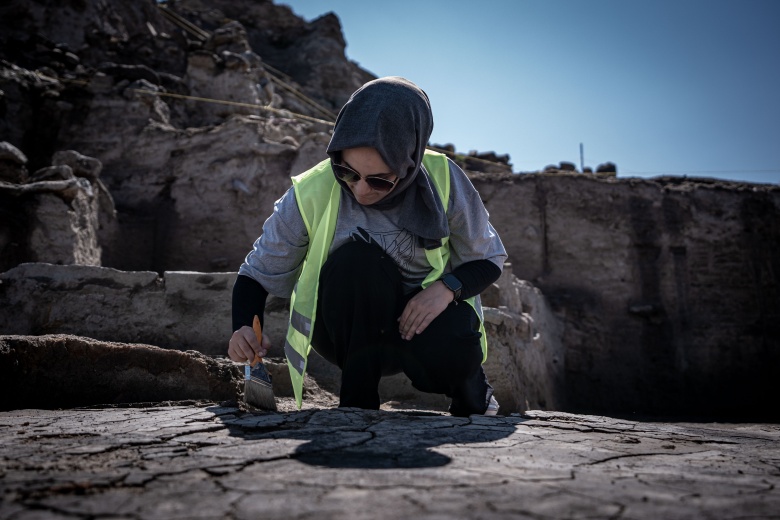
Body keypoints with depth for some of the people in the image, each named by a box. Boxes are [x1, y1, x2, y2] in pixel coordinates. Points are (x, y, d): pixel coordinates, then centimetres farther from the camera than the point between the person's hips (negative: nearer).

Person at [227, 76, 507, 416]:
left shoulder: (444, 180, -16)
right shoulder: (312, 193, -17)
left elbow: (489, 259, -3)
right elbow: (257, 273, -6)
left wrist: (447, 287, -24)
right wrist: (244, 328, -26)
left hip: (422, 318, 1)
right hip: (347, 333, 0)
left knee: (452, 349, -34)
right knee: (358, 255, -32)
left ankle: (473, 399, 5)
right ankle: (357, 401, -15)